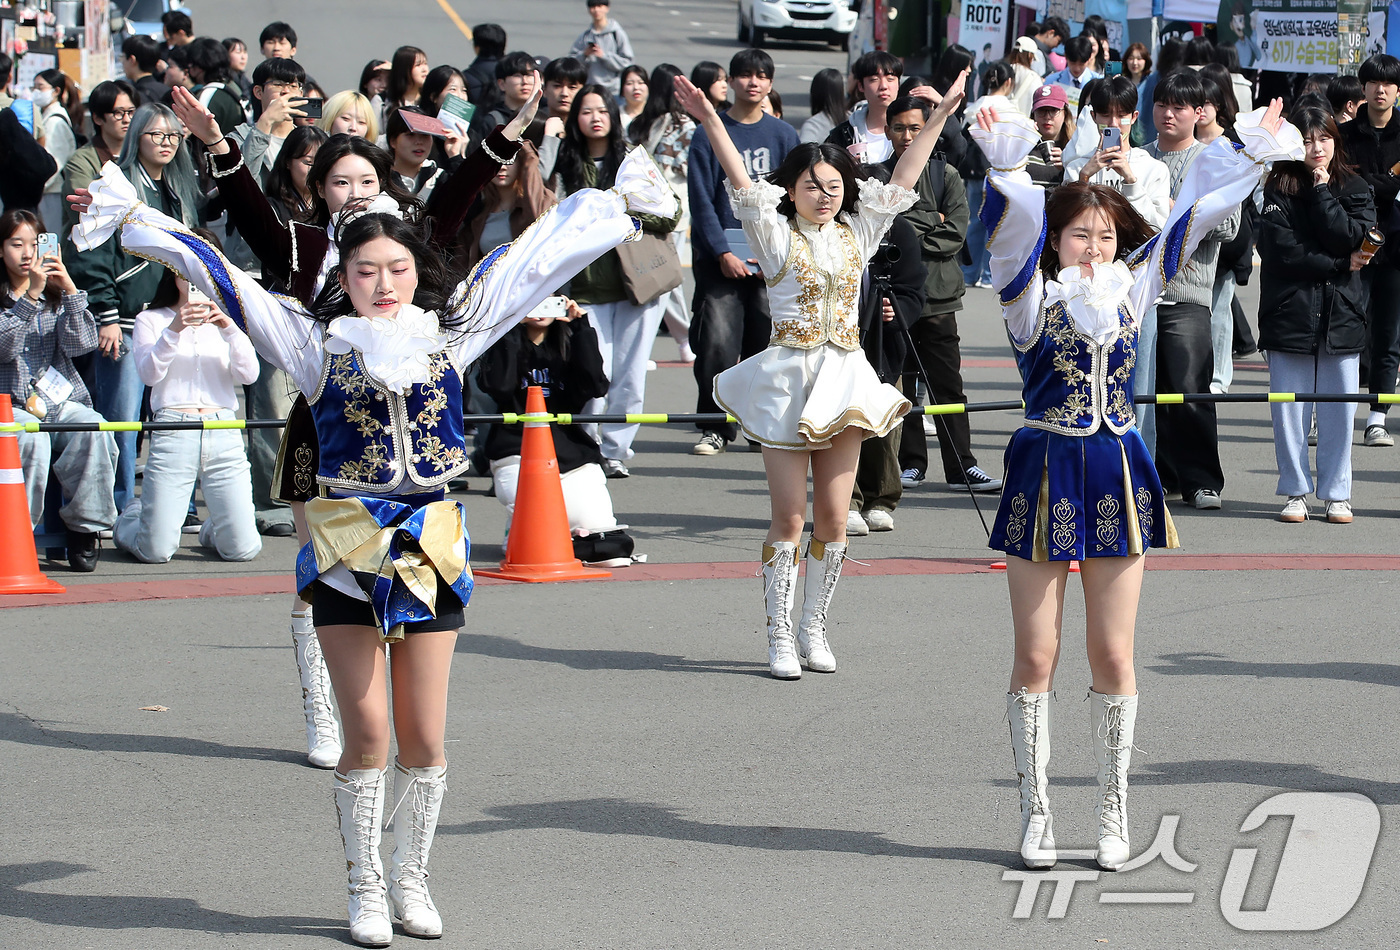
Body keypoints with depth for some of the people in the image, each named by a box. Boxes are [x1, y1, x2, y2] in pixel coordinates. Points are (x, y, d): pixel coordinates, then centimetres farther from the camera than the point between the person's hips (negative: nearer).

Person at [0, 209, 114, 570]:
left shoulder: (56, 295, 17)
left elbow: (79, 344, 2)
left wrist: (70, 291, -9)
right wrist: (29, 297, -20)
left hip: (60, 400, 3)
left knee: (93, 428, -30)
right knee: (32, 438, -36)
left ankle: (84, 528, -21)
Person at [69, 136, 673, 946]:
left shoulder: (448, 333, 7)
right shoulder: (320, 343, 2)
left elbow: (531, 260, 11)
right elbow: (225, 281, 0)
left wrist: (619, 206, 15)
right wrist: (132, 221, -2)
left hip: (430, 544, 2)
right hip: (346, 547, -2)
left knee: (425, 735, 3)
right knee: (367, 733, -1)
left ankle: (412, 878, 20)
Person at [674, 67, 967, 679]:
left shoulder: (858, 232, 11)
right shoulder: (777, 234, 1)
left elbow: (903, 180, 9)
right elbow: (741, 184, -11)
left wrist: (941, 115, 5)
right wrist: (710, 122, -23)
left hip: (844, 382, 3)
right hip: (787, 381, -3)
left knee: (833, 518, 3)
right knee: (789, 518, -3)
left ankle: (814, 630, 15)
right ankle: (780, 638, 3)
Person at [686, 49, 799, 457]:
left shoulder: (783, 135, 9)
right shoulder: (709, 135, 3)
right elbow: (702, 201, -1)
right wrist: (723, 252, -11)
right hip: (718, 258, -2)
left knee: (767, 345, -1)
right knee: (717, 342, -10)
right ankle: (714, 427, -2)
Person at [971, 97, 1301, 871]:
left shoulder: (1130, 289, 8)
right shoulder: (1032, 296, -3)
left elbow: (1190, 215, 11)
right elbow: (1015, 221, -20)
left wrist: (1250, 151, 7)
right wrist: (1005, 164, -37)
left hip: (1118, 474, 3)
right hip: (1044, 475, -3)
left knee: (1112, 656, 6)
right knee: (1036, 656, 1)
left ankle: (1114, 814, 15)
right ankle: (1035, 813, 11)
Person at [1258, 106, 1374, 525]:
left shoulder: (1355, 189, 6)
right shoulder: (1279, 189, 1)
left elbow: (1347, 238, -11)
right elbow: (1279, 251, -10)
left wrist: (1321, 189, -9)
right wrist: (1340, 264, -8)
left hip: (1342, 314, 1)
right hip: (1290, 313, -1)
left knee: (1339, 409, 3)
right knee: (1289, 409, 2)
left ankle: (1336, 493, 12)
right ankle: (1296, 491, 13)